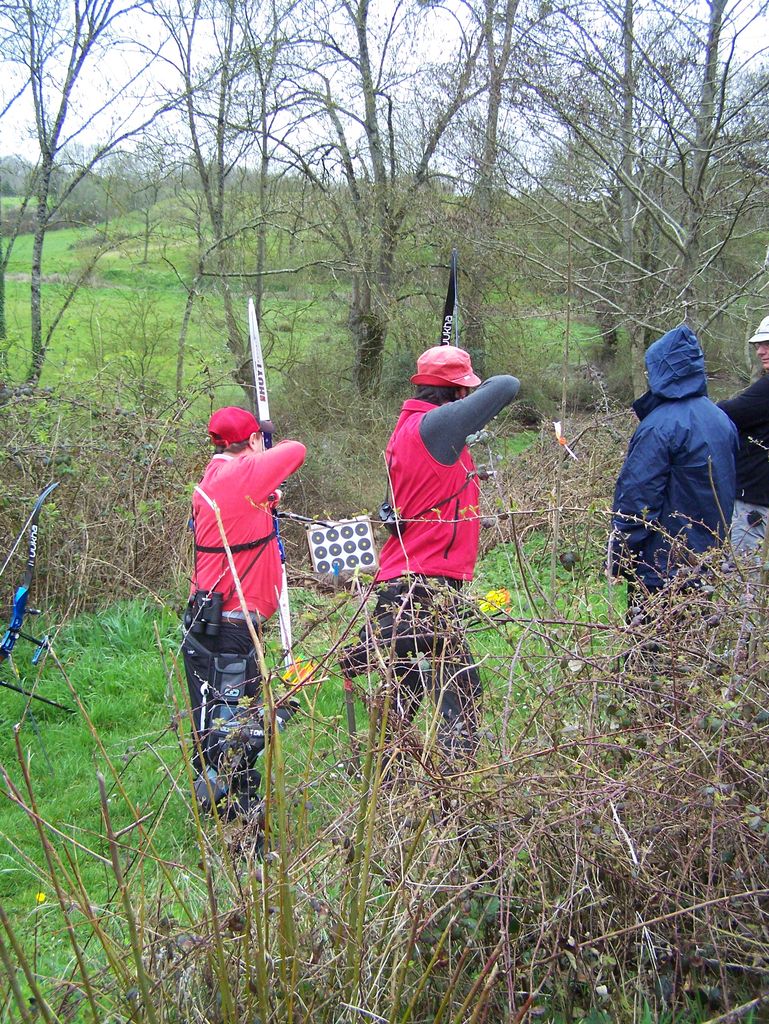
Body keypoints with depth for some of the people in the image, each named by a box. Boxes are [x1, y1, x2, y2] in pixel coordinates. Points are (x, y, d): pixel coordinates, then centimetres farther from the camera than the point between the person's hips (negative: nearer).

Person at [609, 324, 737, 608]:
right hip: (709, 558, 8)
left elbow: (637, 497, -19)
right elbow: (726, 484, 14)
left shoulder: (659, 426, -19)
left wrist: (618, 558, -10)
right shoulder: (721, 419, 6)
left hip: (663, 563, -8)